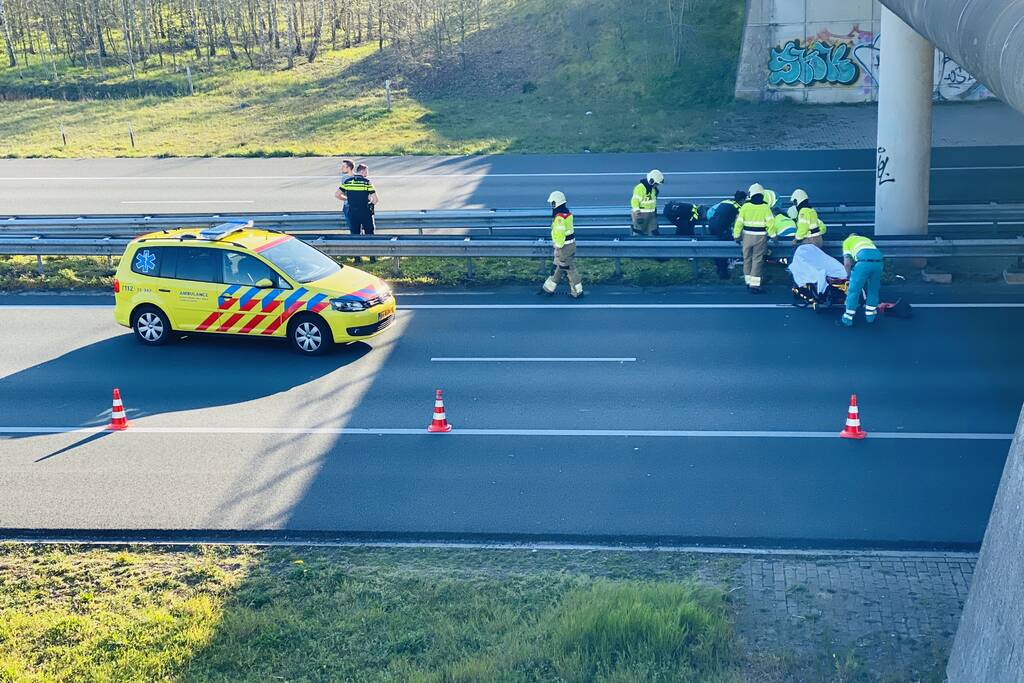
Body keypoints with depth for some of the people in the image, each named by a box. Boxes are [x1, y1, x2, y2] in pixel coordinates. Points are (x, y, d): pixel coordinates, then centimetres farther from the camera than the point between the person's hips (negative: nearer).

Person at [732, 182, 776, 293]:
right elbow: (770, 223, -11)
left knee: (747, 259, 15)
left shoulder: (745, 207, -4)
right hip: (760, 237, -2)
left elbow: (739, 222, -1)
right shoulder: (765, 208, -8)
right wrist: (773, 235, -1)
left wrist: (736, 235, 9)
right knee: (757, 260, 2)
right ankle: (754, 285, -2)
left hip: (747, 236, 2)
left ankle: (748, 282, 22)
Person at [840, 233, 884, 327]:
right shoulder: (867, 239, 39)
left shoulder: (847, 241, 26)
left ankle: (848, 319, 11)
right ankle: (870, 315, 31)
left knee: (853, 291, 6)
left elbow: (847, 263, 12)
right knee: (873, 290, 22)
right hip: (878, 260, 4)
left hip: (864, 261, -4)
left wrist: (850, 276, 27)